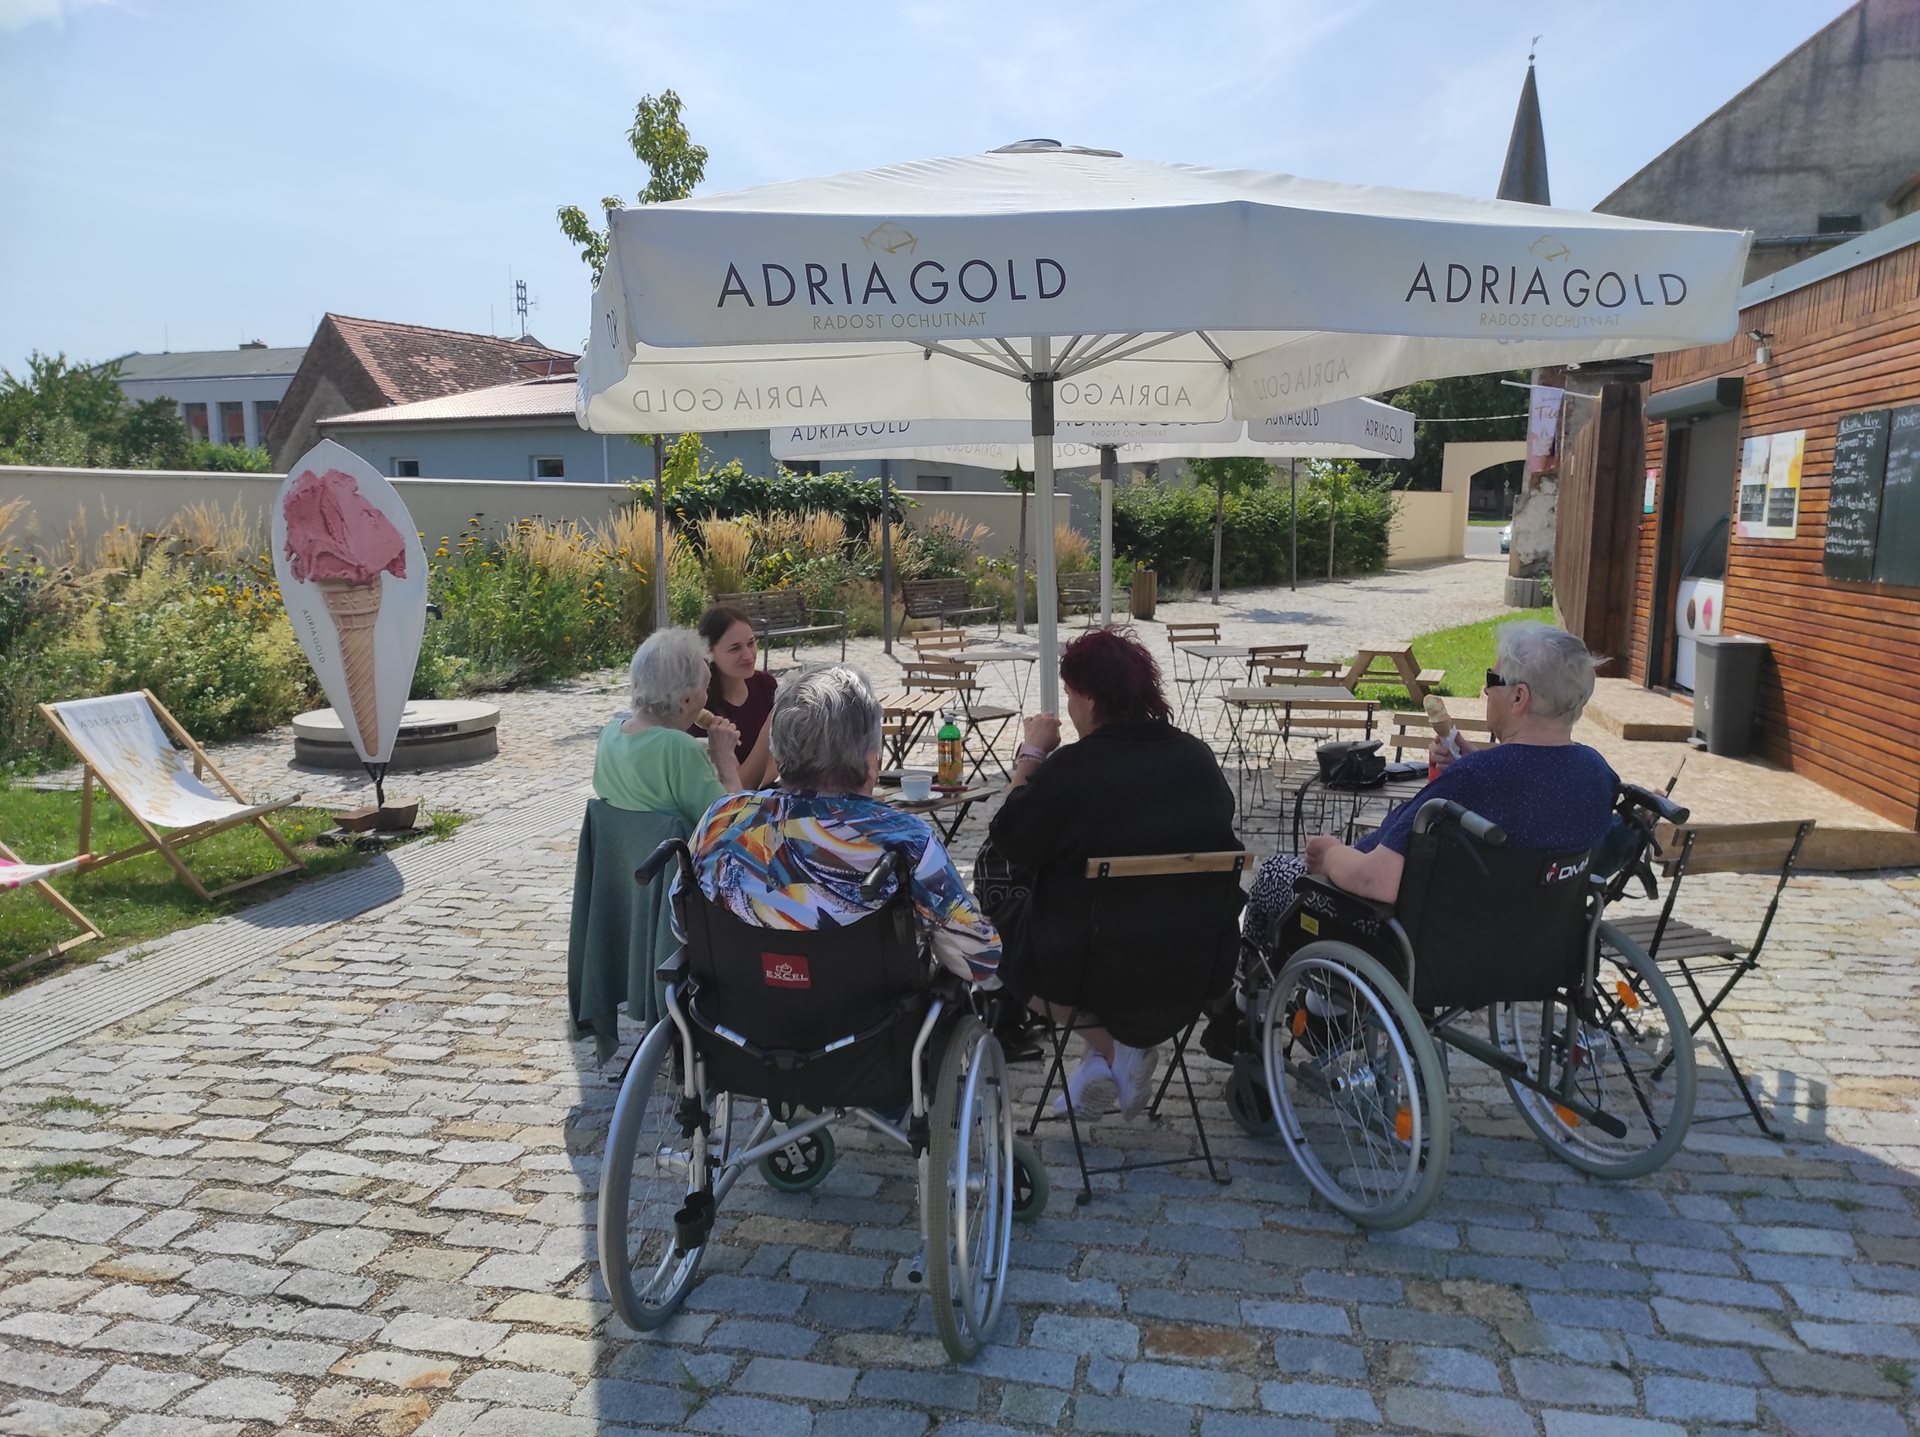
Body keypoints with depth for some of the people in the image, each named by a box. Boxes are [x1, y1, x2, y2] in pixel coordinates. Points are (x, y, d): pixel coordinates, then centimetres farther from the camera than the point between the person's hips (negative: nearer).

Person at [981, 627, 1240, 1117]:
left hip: (1098, 970, -6)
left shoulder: (1072, 767, -20)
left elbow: (1008, 840, -7)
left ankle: (1107, 1045, 12)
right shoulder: (1197, 757, -4)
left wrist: (1032, 754, 5)